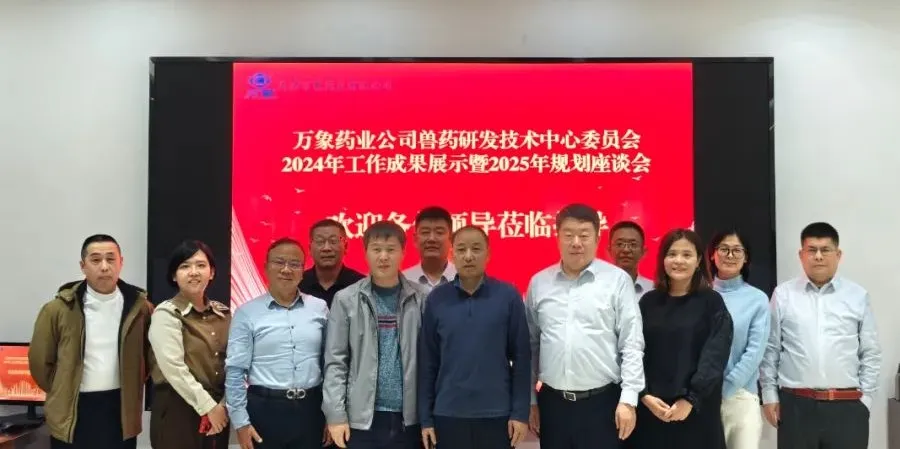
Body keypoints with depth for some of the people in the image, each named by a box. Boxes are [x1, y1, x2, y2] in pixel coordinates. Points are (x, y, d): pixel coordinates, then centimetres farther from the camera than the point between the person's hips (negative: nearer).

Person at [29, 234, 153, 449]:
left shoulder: (139, 306, 0)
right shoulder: (58, 309, -5)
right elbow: (40, 360, 3)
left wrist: (133, 387, 7)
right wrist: (63, 394, 7)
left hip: (121, 410, 1)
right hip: (73, 412, -1)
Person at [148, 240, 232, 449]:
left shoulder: (223, 313, 8)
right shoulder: (166, 313, -7)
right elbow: (174, 369, -15)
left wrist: (223, 405, -7)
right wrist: (208, 407, -14)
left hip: (217, 412, 5)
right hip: (177, 411, -4)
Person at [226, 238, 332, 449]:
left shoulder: (320, 308, 5)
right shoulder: (247, 313, -2)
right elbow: (235, 371, -2)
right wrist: (240, 422, -6)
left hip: (310, 409, 2)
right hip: (265, 410, -2)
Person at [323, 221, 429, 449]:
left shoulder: (419, 299, 2)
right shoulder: (346, 300, 0)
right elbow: (335, 362, 0)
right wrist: (336, 414, -6)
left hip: (409, 417, 1)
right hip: (361, 417, -1)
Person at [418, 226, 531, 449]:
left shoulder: (508, 295, -4)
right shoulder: (437, 299, 1)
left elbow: (521, 357, -2)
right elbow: (427, 361, 3)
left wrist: (520, 412, -5)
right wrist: (425, 417, 1)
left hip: (497, 414, -1)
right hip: (448, 415, 1)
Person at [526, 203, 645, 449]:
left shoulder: (618, 280, -3)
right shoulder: (539, 283, 6)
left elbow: (632, 345, -5)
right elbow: (530, 345, 9)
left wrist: (628, 399, -10)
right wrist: (530, 399, 8)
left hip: (602, 402, -3)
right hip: (552, 402, 3)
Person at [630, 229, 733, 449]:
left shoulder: (712, 302, 0)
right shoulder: (649, 302, 7)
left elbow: (715, 356, -8)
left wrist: (691, 399, -15)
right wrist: (644, 395, -9)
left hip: (697, 408, -2)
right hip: (651, 408, 2)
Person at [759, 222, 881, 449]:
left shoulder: (858, 296, 5)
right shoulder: (783, 295, 2)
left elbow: (871, 353, 7)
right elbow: (770, 349, 4)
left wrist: (865, 398, 3)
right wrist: (769, 395, 2)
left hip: (847, 407, 1)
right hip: (796, 405, -1)